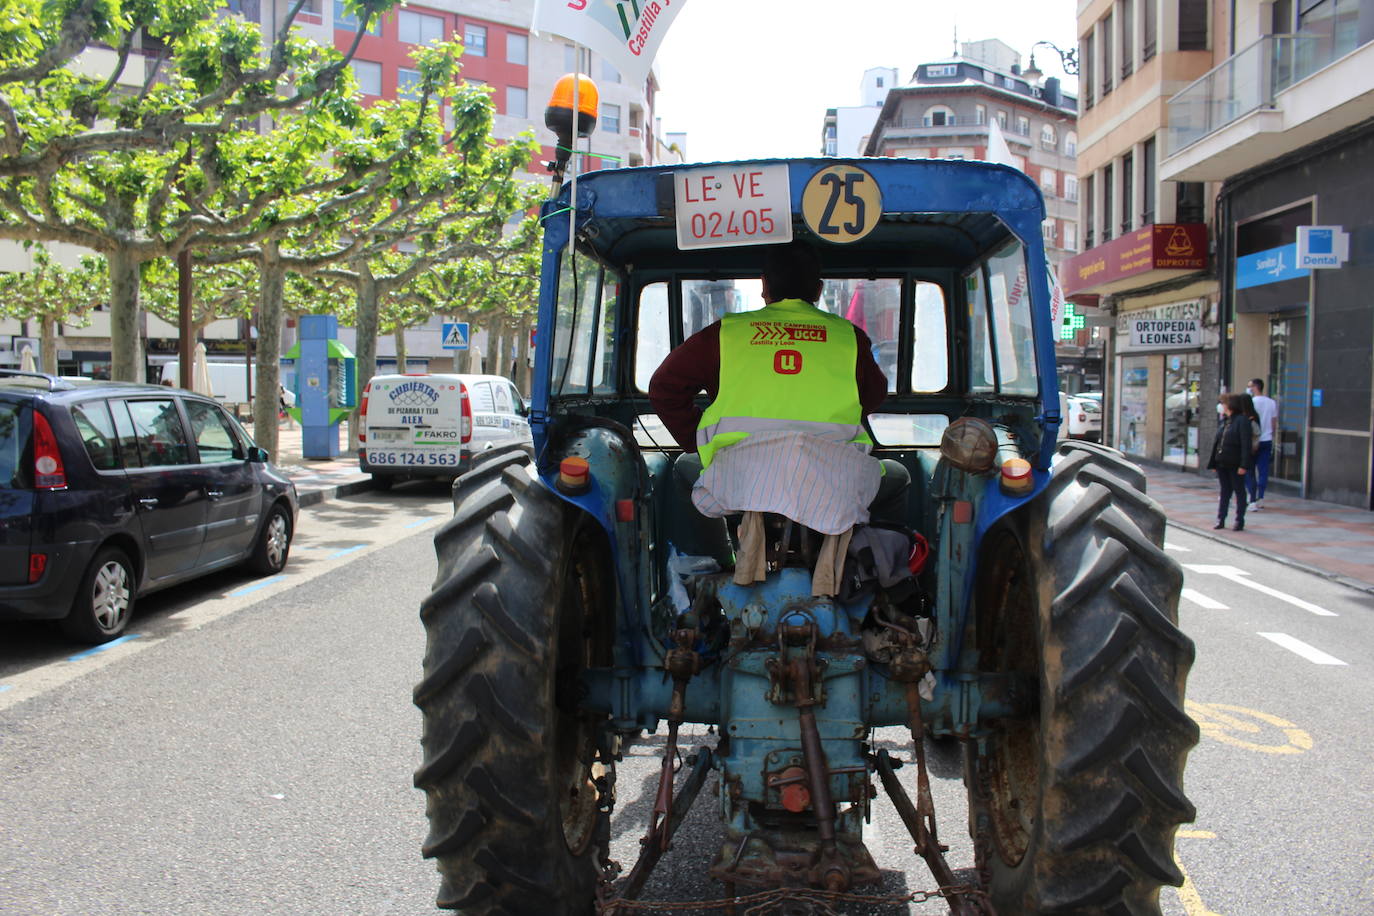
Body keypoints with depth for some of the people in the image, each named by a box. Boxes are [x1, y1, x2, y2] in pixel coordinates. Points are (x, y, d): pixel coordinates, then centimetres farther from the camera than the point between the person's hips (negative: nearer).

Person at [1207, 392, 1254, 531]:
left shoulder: (1242, 420, -10)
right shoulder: (1224, 421, 11)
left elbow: (1246, 444, -15)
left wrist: (1244, 465, -20)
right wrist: (1213, 463, 11)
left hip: (1235, 465, -7)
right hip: (1222, 463, 7)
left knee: (1239, 491, 5)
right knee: (1224, 492, 12)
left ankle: (1240, 521, 11)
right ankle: (1220, 520, 16)